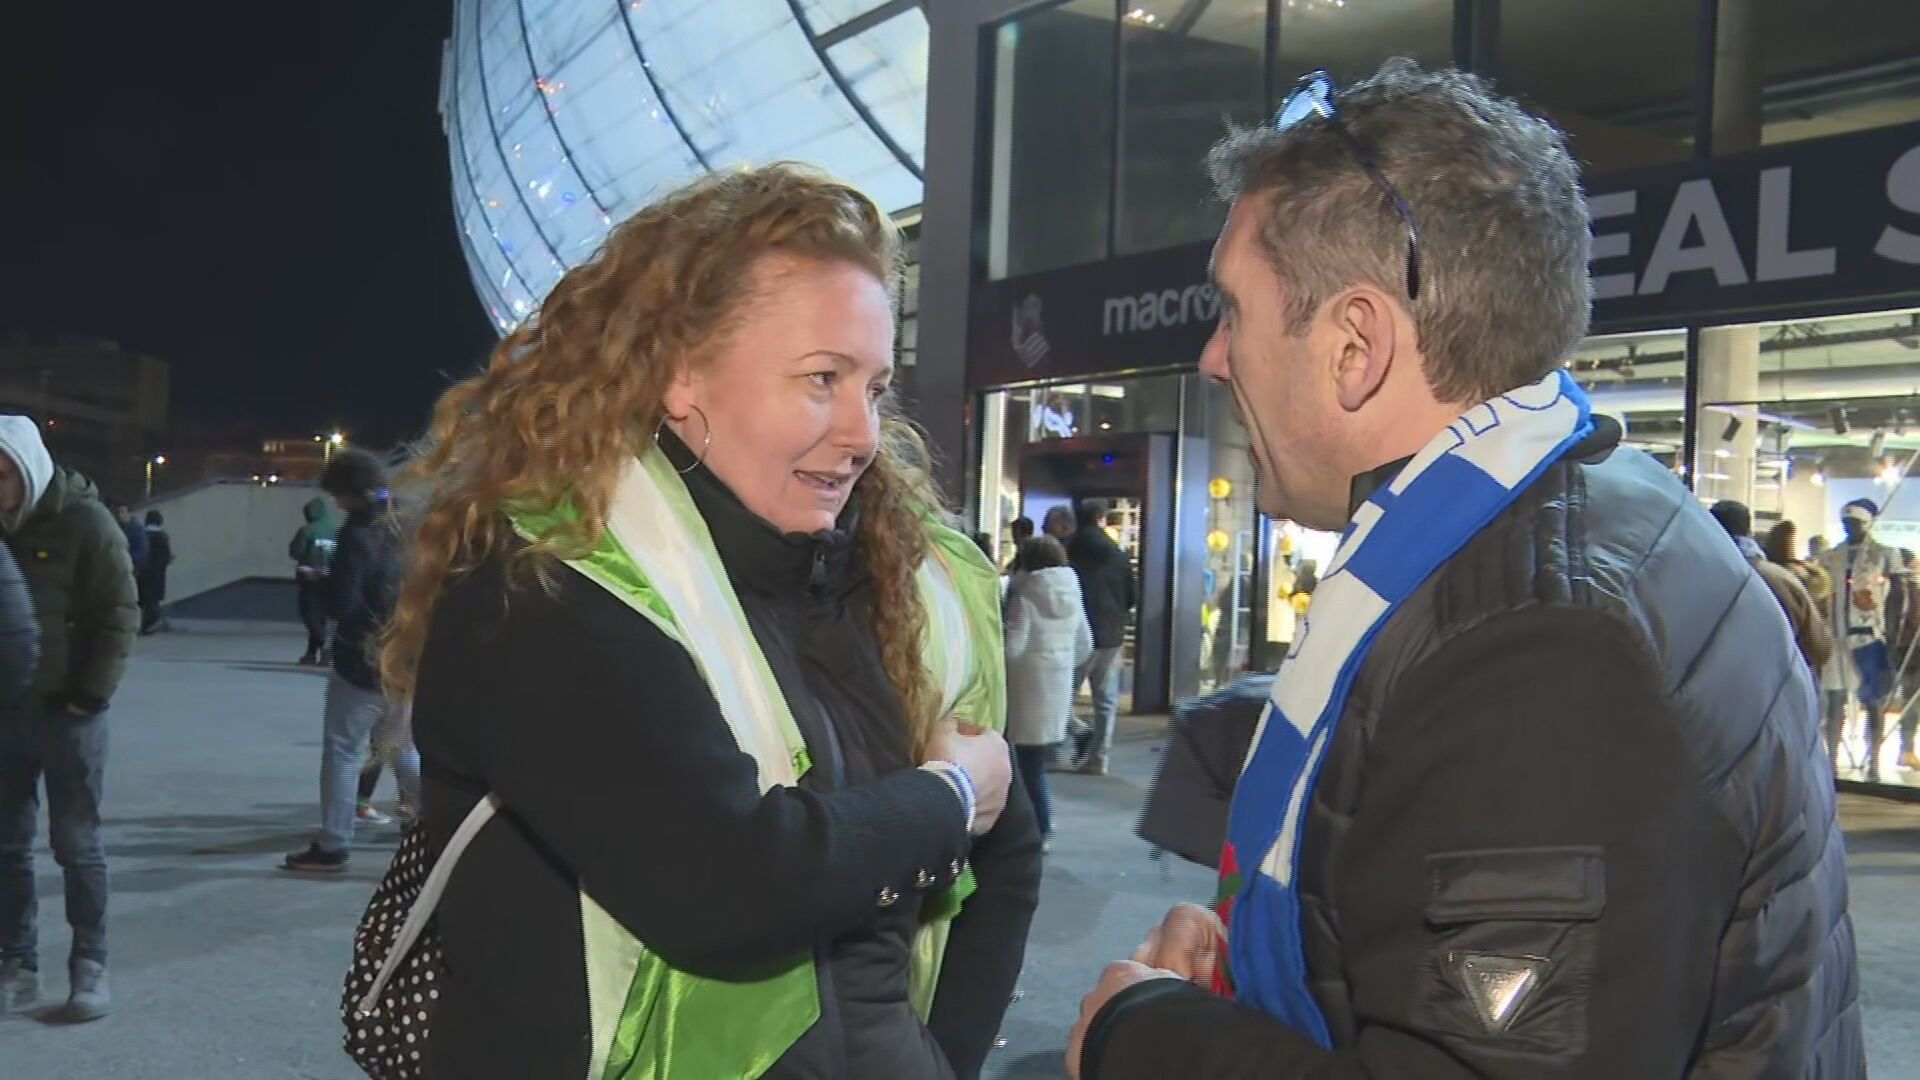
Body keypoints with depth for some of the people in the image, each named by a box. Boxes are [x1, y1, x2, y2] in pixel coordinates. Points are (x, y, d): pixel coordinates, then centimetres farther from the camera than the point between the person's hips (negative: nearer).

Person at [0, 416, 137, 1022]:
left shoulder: (85, 521, -10)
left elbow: (120, 616, -10)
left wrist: (89, 695, -15)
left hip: (65, 712, -5)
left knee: (76, 843, 3)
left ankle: (90, 967, 13)